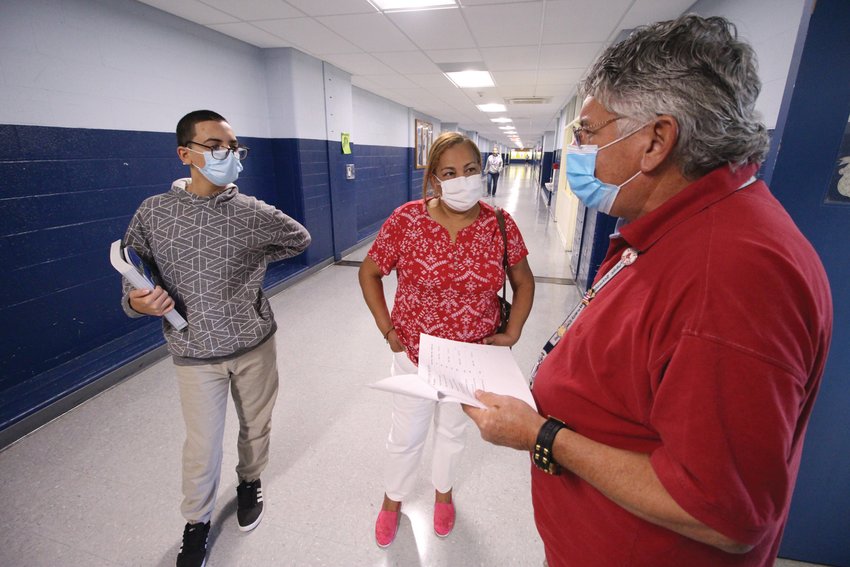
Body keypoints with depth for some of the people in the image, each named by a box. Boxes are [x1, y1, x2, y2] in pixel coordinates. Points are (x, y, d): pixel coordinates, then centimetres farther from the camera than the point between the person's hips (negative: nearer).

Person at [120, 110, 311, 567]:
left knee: (256, 426, 20)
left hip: (255, 344, 1)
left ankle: (250, 483, 51)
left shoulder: (254, 213, -8)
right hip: (195, 352, -1)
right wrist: (139, 302, -24)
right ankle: (196, 522, 40)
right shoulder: (152, 213, -8)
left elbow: (300, 239, 10)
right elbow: (133, 286, -1)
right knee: (202, 446, 10)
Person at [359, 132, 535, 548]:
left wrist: (512, 333, -6)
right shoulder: (406, 219, -16)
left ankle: (443, 489, 56)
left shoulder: (499, 225, -11)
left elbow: (523, 282, 3)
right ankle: (393, 499, 50)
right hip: (415, 352, -1)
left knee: (453, 429, 25)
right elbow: (369, 272, -4)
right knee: (406, 434, 17)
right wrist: (387, 330, -8)